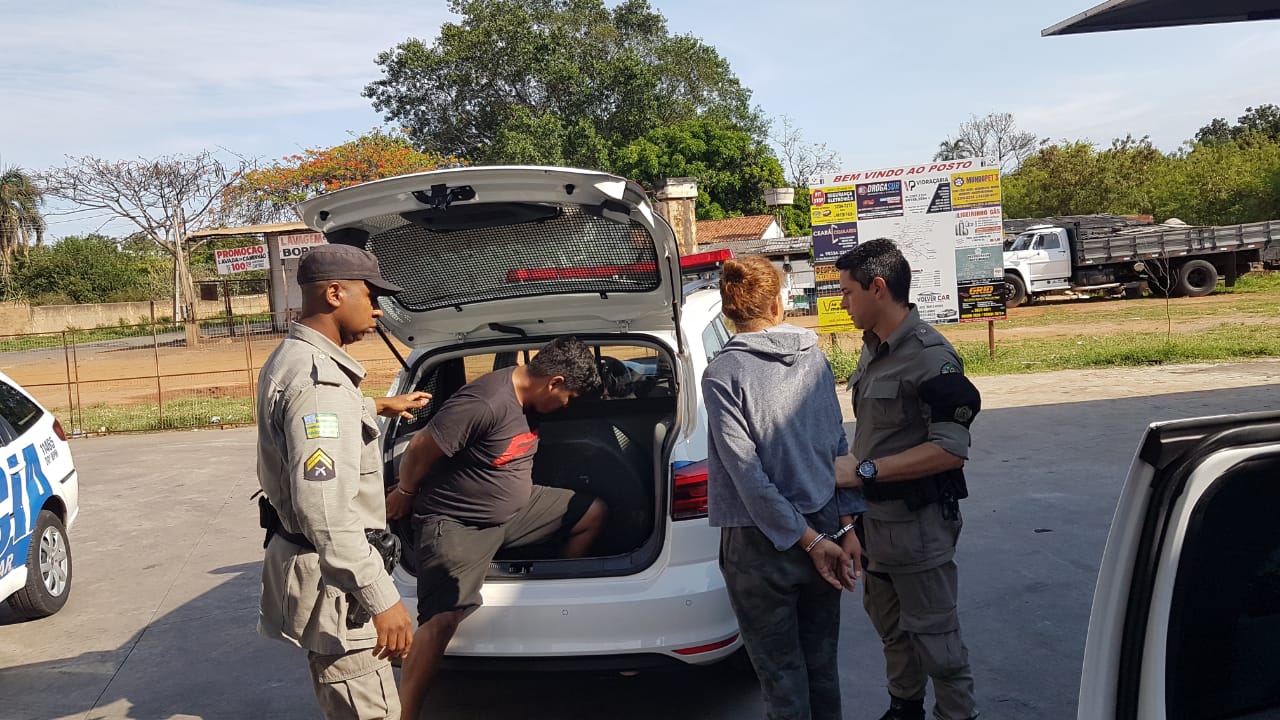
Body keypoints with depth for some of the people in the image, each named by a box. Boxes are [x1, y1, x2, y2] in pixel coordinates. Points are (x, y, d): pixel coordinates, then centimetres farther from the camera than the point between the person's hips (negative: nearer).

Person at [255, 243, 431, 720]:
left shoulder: (291, 359, 10)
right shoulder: (317, 377, -24)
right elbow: (325, 509, -32)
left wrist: (376, 407, 42)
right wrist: (381, 599, -30)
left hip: (315, 561, 11)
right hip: (329, 574, -11)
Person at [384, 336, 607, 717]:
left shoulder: (530, 397, 0)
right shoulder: (484, 403, -30)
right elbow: (419, 449, -20)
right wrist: (404, 493, -3)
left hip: (516, 507, 9)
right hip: (458, 522, -9)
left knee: (593, 512, 10)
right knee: (442, 619, -23)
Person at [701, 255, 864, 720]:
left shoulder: (723, 374, -13)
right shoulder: (814, 357, 2)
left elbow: (748, 473, -17)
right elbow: (839, 448, 3)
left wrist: (806, 540, -12)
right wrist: (844, 527, 5)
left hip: (761, 543, -5)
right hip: (823, 526, 5)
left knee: (781, 670, 8)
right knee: (821, 663, 18)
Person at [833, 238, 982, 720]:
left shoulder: (930, 357, -20)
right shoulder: (874, 348, 7)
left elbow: (951, 449, -26)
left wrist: (866, 471, -25)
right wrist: (850, 469, 7)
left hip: (918, 520, -9)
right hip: (877, 514, 9)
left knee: (933, 632, 4)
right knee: (888, 622, 22)